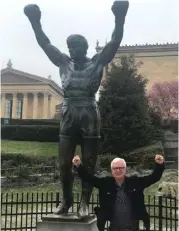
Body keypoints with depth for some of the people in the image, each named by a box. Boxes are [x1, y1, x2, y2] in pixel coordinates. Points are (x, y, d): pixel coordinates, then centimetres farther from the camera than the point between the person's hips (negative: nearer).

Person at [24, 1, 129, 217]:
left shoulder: (97, 62, 7)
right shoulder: (64, 62, 14)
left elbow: (114, 42, -2)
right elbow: (45, 44, 12)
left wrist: (119, 19, -14)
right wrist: (35, 21, 4)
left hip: (89, 114, -2)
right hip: (68, 114, 3)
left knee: (88, 162, 3)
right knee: (64, 162, 4)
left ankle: (84, 202, 13)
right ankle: (66, 200, 20)